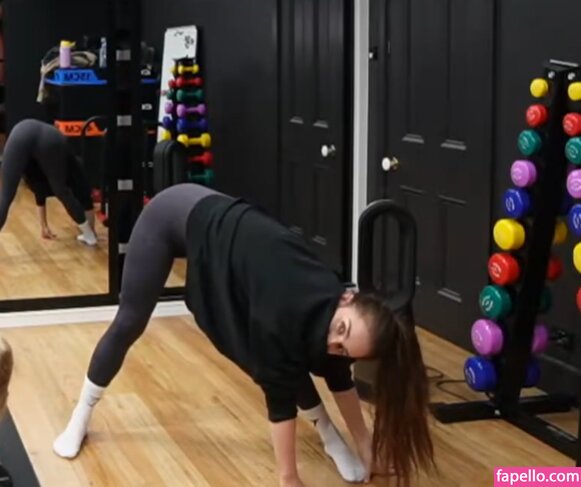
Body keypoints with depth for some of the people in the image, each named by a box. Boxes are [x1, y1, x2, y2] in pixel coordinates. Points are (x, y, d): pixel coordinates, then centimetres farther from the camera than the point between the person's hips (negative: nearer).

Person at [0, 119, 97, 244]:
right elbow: (85, 197, 40)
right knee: (62, 193, 22)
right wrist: (92, 232, 48)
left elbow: (40, 192, 58)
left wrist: (44, 227, 68)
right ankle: (89, 235, 31)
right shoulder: (70, 166, 39)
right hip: (50, 141, -2)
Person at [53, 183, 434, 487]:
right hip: (177, 215, -5)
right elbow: (280, 395, -29)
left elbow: (339, 377, -4)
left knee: (271, 355, -3)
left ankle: (330, 438, 11)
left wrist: (366, 447, 3)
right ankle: (80, 419, 31)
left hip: (213, 220, 5)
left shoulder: (328, 313, -19)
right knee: (128, 325, 10)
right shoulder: (285, 315, -38)